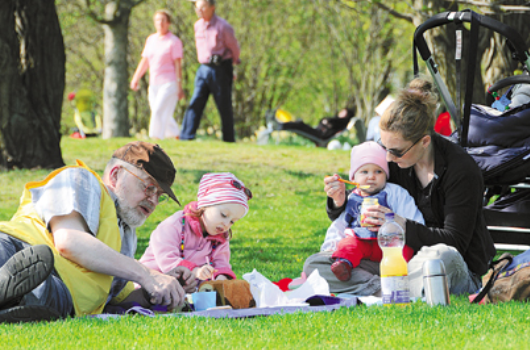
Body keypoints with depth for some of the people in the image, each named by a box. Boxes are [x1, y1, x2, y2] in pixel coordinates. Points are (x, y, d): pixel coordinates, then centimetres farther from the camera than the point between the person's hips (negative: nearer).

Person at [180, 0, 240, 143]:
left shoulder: (223, 27, -10)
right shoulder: (198, 26, 9)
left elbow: (234, 48, 2)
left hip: (220, 69, -5)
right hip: (204, 68, 5)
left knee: (224, 107, 0)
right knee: (195, 103, -3)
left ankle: (229, 139, 7)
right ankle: (186, 136, -5)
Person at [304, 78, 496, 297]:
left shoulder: (462, 170, -17)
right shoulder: (394, 161, 0)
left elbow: (455, 242, -19)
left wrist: (401, 225, -30)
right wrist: (340, 203, -14)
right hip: (401, 261, 6)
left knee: (442, 256, -44)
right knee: (314, 264, -11)